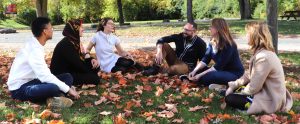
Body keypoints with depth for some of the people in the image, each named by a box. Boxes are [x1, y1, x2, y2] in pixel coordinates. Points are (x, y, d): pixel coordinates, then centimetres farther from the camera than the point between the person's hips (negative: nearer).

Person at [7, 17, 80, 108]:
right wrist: (68, 89, -24)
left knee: (67, 77, 1)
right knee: (53, 87, -38)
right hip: (20, 88, -10)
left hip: (31, 81, 10)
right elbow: (45, 75, -29)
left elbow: (43, 72, 9)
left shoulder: (36, 45, 6)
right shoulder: (34, 49, -23)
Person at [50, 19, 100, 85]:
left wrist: (91, 60, -10)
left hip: (70, 71, 9)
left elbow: (80, 58, 11)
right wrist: (93, 71, -11)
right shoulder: (66, 44, -22)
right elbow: (78, 64, -23)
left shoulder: (74, 41, 7)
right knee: (95, 78, -17)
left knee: (95, 66, 0)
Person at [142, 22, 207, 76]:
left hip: (187, 66, -4)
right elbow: (161, 40, -13)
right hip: (175, 59, 4)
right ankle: (155, 68, -19)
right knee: (164, 45, -18)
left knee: (172, 70, -37)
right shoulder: (179, 36, -8)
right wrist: (159, 51, -32)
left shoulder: (200, 43, -15)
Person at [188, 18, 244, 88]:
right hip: (221, 70, 9)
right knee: (197, 71, -4)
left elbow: (219, 66, -25)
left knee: (204, 77, -31)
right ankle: (218, 84, -9)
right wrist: (195, 70, -17)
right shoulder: (212, 43, 2)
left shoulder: (228, 45, -23)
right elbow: (205, 60, -1)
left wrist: (200, 75, -25)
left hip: (234, 74, -9)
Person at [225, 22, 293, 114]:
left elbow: (253, 88, -24)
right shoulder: (261, 53, 4)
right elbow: (249, 75, 12)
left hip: (269, 101, -10)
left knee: (229, 98, -8)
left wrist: (238, 91, -7)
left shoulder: (263, 57, -28)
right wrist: (233, 85, 2)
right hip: (266, 92, 10)